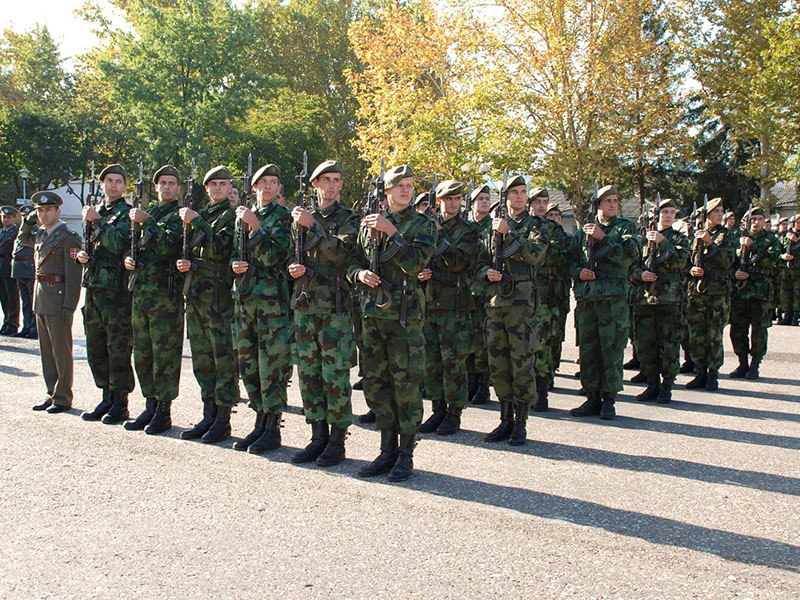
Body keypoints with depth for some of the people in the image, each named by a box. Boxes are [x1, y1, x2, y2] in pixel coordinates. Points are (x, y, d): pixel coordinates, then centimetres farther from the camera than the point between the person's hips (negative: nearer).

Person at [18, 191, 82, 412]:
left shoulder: (69, 237, -11)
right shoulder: (40, 235, 12)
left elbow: (74, 275, -15)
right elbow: (23, 238, 36)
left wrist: (69, 305, -20)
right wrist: (29, 221, 16)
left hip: (59, 298, -8)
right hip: (40, 297, 8)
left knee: (61, 349, -2)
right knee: (46, 349, 12)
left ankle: (63, 397, 6)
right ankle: (52, 394, 21)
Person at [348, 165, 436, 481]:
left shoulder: (422, 224, -1)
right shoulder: (369, 222, 12)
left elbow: (415, 263, -15)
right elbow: (353, 261, 18)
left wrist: (391, 232, -17)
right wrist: (360, 273, -3)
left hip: (404, 313, -5)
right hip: (372, 312, 5)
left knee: (406, 384, -2)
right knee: (375, 384, 9)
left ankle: (406, 455, 8)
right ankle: (387, 451, 20)